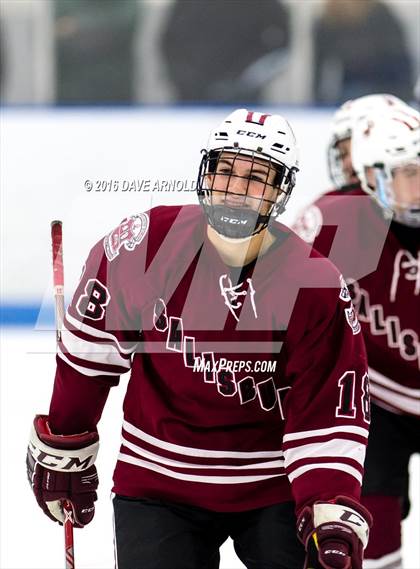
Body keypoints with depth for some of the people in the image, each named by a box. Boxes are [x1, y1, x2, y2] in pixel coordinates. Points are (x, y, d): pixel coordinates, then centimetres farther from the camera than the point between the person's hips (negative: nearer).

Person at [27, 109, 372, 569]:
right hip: (159, 485, 0)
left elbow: (329, 414, -12)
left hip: (275, 486, 0)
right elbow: (89, 350, 4)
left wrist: (332, 518, -24)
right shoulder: (141, 247, -11)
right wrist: (64, 448, 11)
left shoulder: (315, 286, -12)